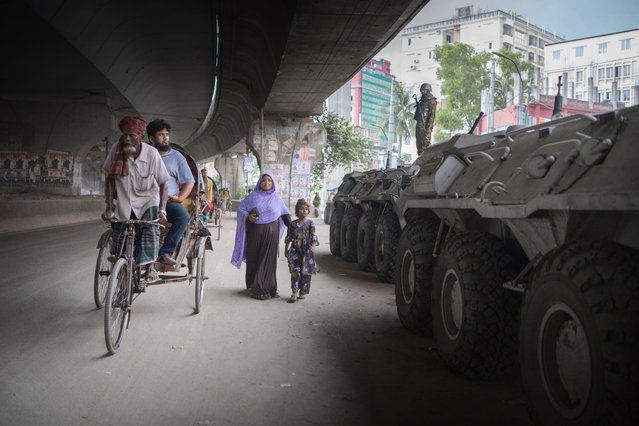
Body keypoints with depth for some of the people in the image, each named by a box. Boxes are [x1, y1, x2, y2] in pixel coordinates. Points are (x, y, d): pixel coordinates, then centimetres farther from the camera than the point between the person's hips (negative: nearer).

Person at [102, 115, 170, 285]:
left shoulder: (151, 153, -17)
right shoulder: (117, 150, -13)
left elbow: (163, 183, -12)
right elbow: (110, 179, -6)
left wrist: (162, 209, -22)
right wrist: (109, 208, -9)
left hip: (148, 201, -2)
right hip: (125, 202, 3)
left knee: (150, 227, -28)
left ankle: (150, 267, -18)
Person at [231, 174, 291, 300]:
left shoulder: (276, 198, 9)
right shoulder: (253, 196, 3)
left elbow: (284, 214, 13)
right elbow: (240, 209, 6)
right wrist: (248, 216, -14)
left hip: (271, 233, 1)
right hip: (255, 231, -1)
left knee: (269, 260, 2)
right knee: (255, 260, 1)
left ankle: (268, 287, 9)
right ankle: (255, 288, 8)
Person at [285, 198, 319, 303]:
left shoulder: (310, 223, 1)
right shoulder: (293, 224, 4)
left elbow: (314, 237, -2)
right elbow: (289, 237, 11)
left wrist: (313, 245, -19)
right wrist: (286, 249, 12)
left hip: (307, 252, 0)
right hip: (295, 251, 0)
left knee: (306, 272, 4)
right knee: (295, 272, -7)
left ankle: (302, 292, 16)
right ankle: (294, 292, -2)